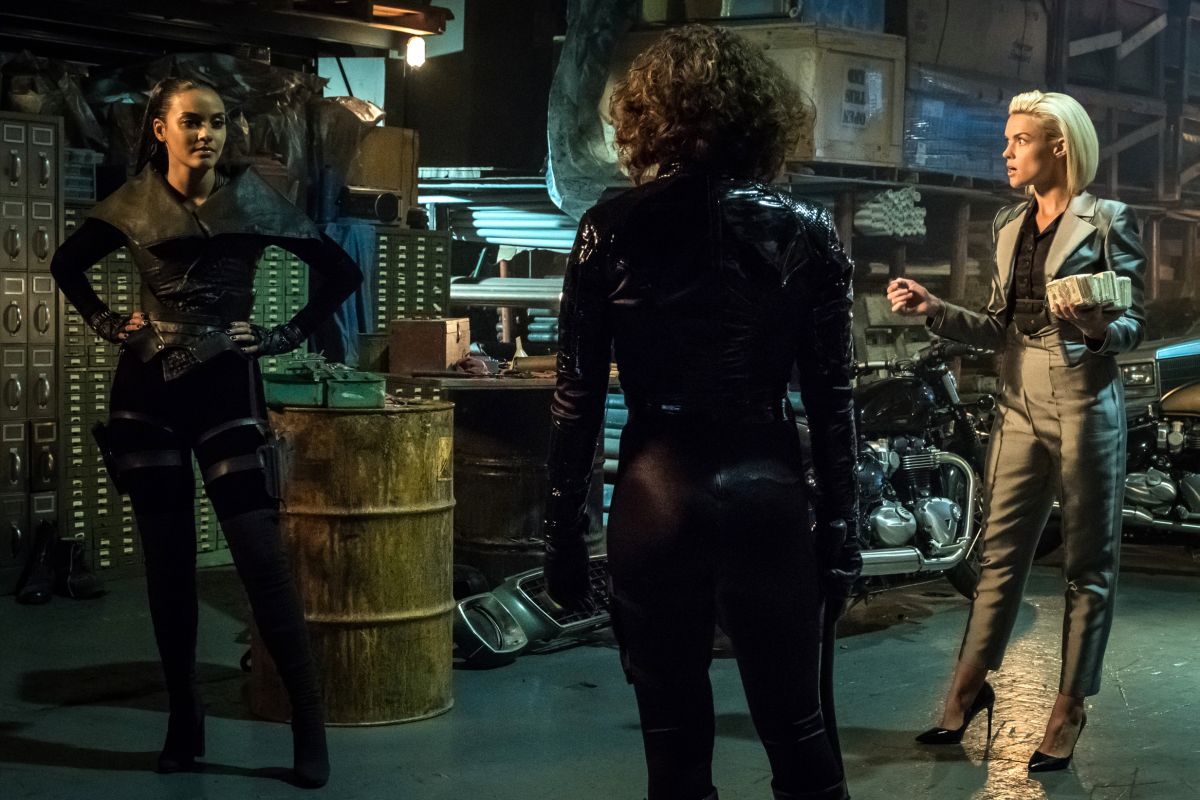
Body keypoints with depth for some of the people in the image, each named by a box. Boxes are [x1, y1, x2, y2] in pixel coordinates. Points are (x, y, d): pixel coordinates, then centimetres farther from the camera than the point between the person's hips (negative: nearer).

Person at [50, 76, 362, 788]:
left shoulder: (253, 200, -1)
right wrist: (110, 324, 6)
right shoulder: (134, 206, 4)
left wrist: (288, 335, -2)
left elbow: (342, 271, 4)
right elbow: (68, 264, 20)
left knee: (262, 557, -9)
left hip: (229, 389, -2)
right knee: (168, 561, 6)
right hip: (149, 391, 2)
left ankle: (310, 726, -2)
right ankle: (184, 722, 16)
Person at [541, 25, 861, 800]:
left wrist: (565, 534, 4)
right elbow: (832, 400, -2)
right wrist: (842, 529, 5)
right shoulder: (806, 231, -1)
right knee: (799, 727, 13)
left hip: (655, 497, 0)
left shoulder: (611, 230, -2)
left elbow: (576, 401, -3)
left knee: (675, 736, 11)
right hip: (766, 493, 1)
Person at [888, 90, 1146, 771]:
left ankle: (1070, 708, 13)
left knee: (1089, 563, 4)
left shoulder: (1109, 221, -5)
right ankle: (971, 686, 18)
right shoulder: (1010, 226, 12)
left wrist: (1098, 328, -29)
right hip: (1023, 404, 5)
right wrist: (935, 309, 1)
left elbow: (1135, 323, -8)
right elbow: (1000, 328, 13)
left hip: (1085, 405, -5)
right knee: (1002, 552, 9)